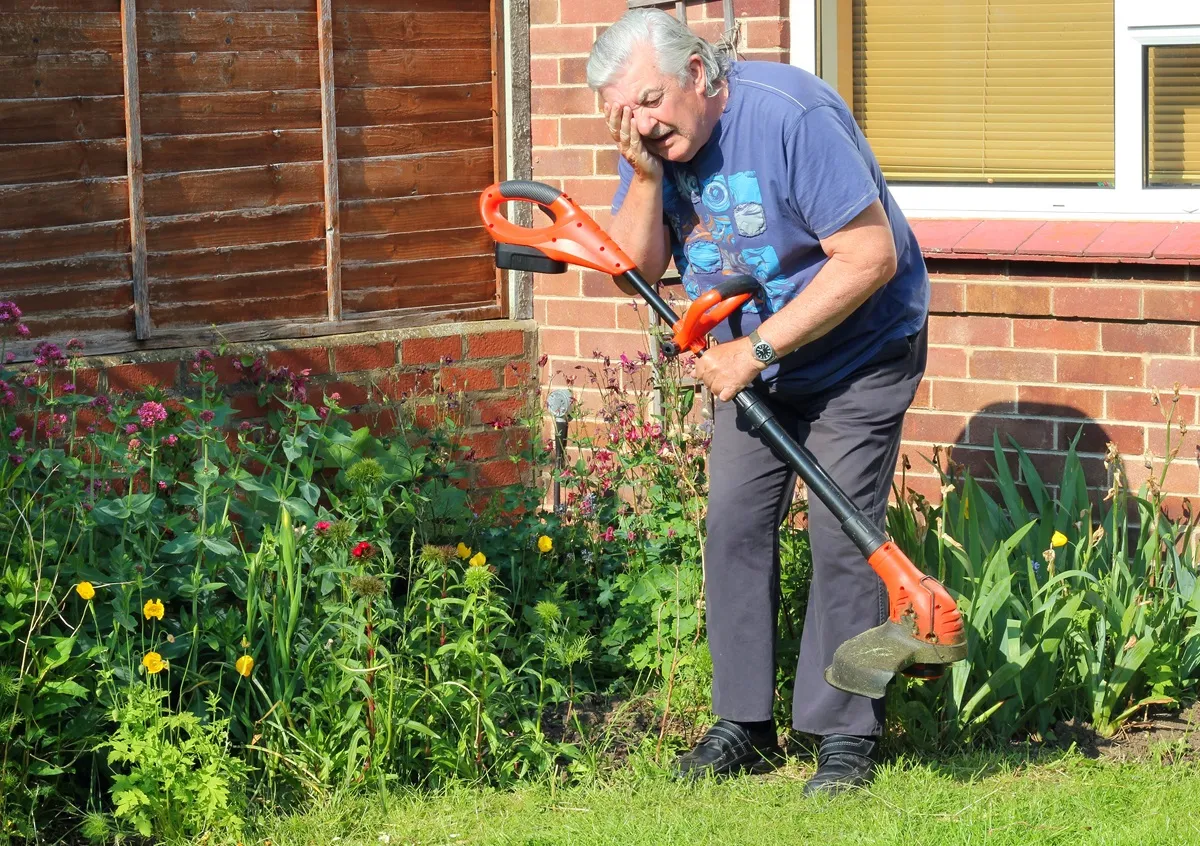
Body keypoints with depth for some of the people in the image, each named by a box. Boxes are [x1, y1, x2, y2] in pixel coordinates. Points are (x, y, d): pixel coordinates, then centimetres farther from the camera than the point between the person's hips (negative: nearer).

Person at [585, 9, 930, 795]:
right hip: (753, 358, 7)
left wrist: (755, 349, -27)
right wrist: (645, 175, -26)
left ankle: (847, 736, 0)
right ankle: (746, 725, 12)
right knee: (734, 524, 3)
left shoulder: (790, 115, -30)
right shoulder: (655, 139, -8)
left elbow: (872, 256, -31)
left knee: (841, 536, -9)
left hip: (857, 352, -7)